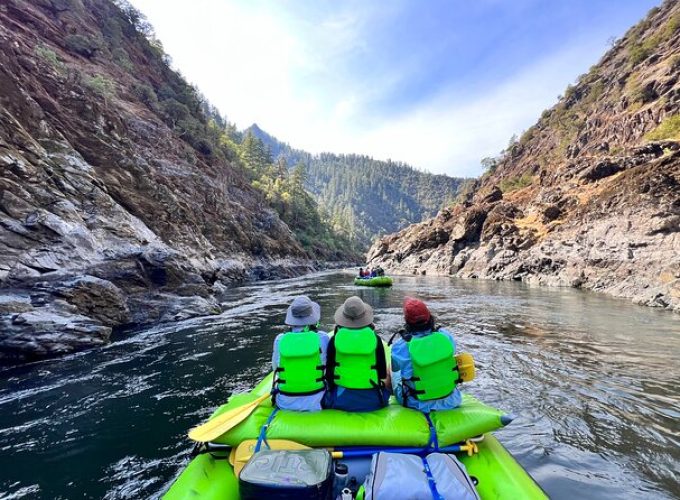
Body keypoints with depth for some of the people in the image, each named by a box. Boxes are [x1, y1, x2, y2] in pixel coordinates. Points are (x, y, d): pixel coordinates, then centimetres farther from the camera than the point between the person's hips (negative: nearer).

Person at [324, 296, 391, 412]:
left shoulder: (335, 339, -13)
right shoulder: (375, 339, -13)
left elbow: (328, 374, -6)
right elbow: (383, 374, -6)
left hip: (341, 401, 1)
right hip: (372, 402, 0)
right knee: (388, 377, 29)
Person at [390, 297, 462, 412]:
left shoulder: (401, 347, -23)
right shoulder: (446, 336, -15)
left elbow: (394, 367, -4)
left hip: (419, 405, -2)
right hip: (449, 400, 3)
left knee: (394, 373, 23)